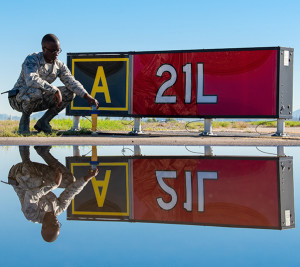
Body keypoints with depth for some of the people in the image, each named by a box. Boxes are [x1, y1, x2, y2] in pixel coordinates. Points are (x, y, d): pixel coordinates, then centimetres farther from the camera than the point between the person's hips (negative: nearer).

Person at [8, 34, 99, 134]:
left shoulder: (59, 66, 0)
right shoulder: (32, 60, -20)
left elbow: (71, 82, -8)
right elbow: (32, 80, -38)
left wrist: (87, 96, -24)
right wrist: (55, 90, -39)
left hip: (38, 101, 7)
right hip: (18, 98, -7)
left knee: (69, 93, -7)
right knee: (36, 92, -40)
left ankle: (43, 121, -1)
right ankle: (25, 118, -11)